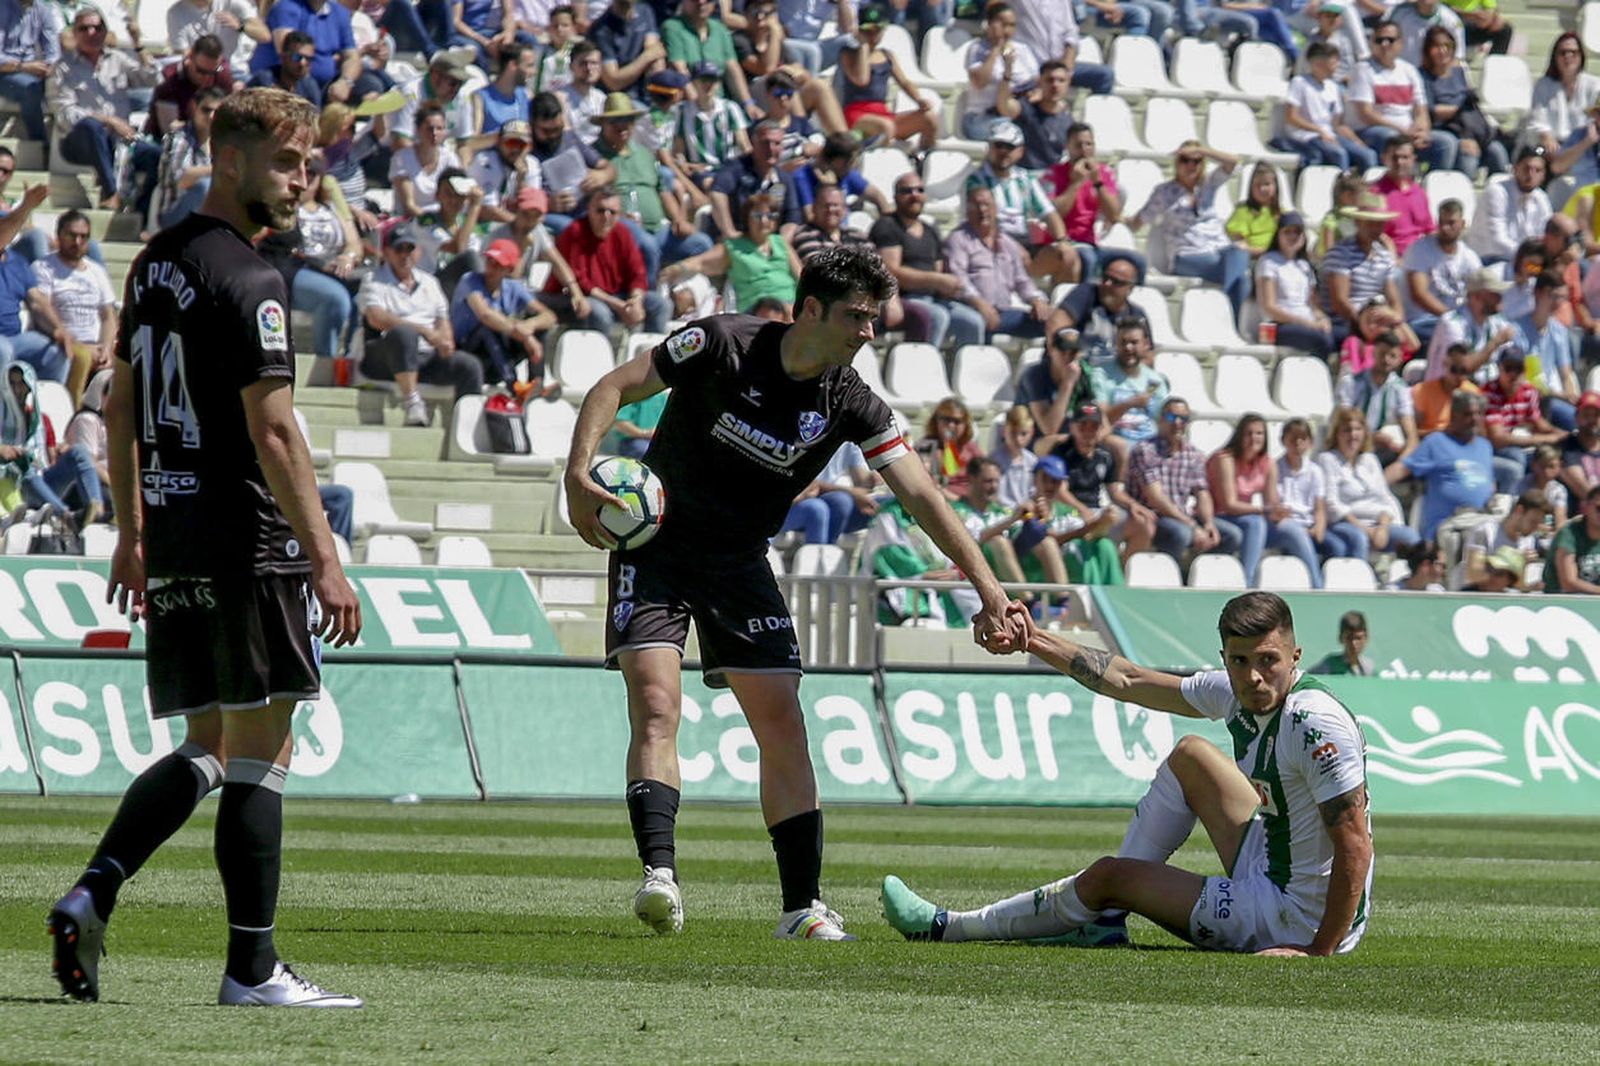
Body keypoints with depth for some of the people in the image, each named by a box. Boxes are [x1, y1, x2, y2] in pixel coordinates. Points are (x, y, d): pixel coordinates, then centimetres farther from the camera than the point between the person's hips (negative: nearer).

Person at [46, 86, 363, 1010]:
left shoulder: (157, 264, 14)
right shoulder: (246, 282, -14)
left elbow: (122, 404, 19)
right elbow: (271, 432, -18)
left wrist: (132, 531, 25)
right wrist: (325, 561, -17)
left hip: (171, 541, 9)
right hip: (247, 544, -9)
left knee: (204, 752, 14)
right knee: (261, 755, -2)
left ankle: (92, 896, -2)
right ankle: (252, 969, -1)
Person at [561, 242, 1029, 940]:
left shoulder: (851, 404, -6)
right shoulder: (722, 345, -15)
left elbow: (921, 496, -10)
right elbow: (613, 389, -9)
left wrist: (988, 587, -19)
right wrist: (579, 474, -25)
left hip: (740, 566, 4)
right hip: (657, 547, -3)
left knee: (783, 725, -4)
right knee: (656, 706, -20)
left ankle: (802, 908, -1)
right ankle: (659, 875, -29)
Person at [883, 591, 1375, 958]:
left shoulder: (1316, 724, -27)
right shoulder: (1234, 692, -1)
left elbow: (1356, 846, -30)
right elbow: (1128, 681, 13)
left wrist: (1319, 953, -31)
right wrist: (1032, 639, 15)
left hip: (1303, 920, -8)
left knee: (1107, 876, 4)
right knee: (1190, 755, 16)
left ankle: (945, 927, 26)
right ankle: (1103, 919, 22)